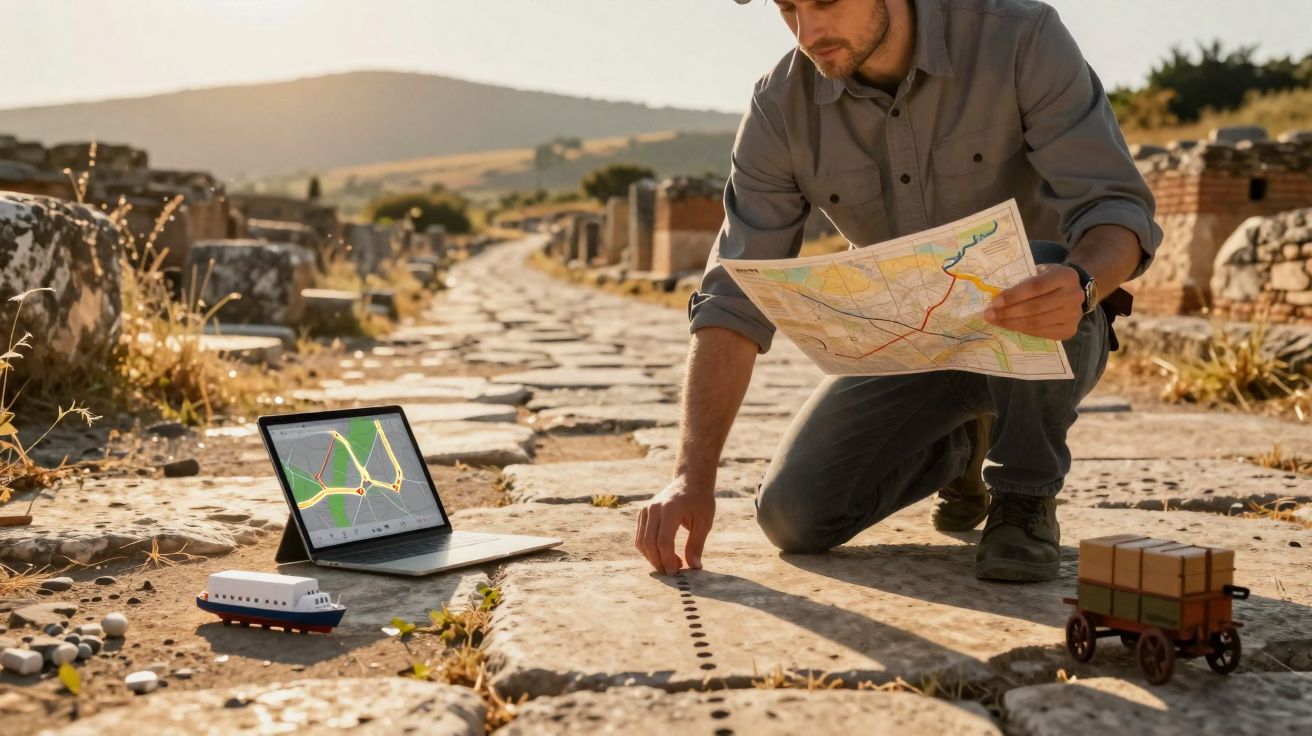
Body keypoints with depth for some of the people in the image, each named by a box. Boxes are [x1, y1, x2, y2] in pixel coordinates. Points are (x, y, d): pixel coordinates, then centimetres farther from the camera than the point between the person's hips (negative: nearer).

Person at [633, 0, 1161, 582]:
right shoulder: (780, 108, -13)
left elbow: (1118, 208, -24)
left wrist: (1080, 284, -50)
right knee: (793, 514, -14)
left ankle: (1025, 498, -10)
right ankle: (959, 446, 17)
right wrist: (693, 476, -26)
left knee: (1041, 278, -38)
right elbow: (734, 302, -17)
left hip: (1042, 338, -3)